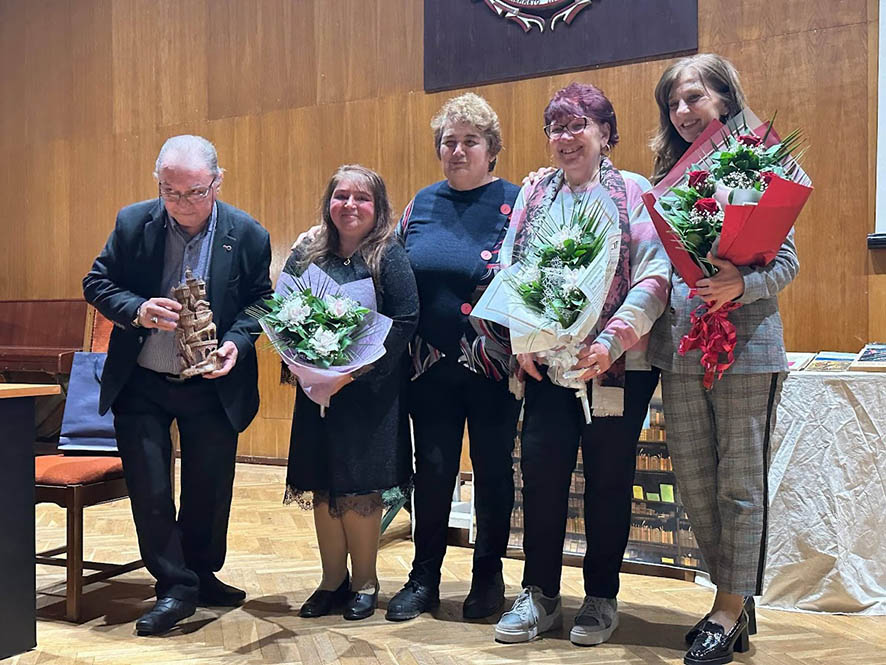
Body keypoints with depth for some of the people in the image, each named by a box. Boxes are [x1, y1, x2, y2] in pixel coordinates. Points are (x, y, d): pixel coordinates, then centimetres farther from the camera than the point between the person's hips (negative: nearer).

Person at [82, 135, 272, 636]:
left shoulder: (249, 235, -8)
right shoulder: (133, 223, -6)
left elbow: (260, 301, 2)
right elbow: (97, 283, 0)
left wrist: (236, 341, -17)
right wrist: (137, 310, -20)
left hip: (212, 387, 0)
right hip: (141, 385, 0)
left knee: (210, 488, 12)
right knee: (149, 490, 3)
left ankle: (202, 574, 34)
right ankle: (174, 587, 18)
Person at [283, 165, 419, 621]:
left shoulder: (389, 256, -5)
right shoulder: (306, 253, 7)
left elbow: (406, 320, -11)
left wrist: (356, 368, -17)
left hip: (370, 391, -4)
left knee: (361, 486, 2)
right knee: (322, 486, 9)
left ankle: (364, 582, 20)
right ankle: (332, 580, 25)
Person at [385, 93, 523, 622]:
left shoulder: (514, 202, -1)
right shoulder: (422, 205, 11)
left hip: (494, 361, -3)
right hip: (432, 361, 3)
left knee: (493, 469, 8)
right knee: (433, 467, 8)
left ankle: (489, 576, 24)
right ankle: (424, 577, 22)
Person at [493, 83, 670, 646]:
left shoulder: (633, 193, -1)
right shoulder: (534, 195, 10)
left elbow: (654, 279, -10)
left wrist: (611, 342, -20)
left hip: (617, 366, -2)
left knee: (608, 479, 7)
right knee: (541, 472, 2)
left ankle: (602, 597, 24)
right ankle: (540, 595, 18)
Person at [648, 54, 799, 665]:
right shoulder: (669, 176, 15)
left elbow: (787, 263, -5)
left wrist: (741, 284, -23)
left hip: (745, 346, -5)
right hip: (679, 348, 5)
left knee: (740, 484, 0)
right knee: (694, 483, 9)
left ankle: (730, 612, 14)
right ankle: (734, 599, 24)